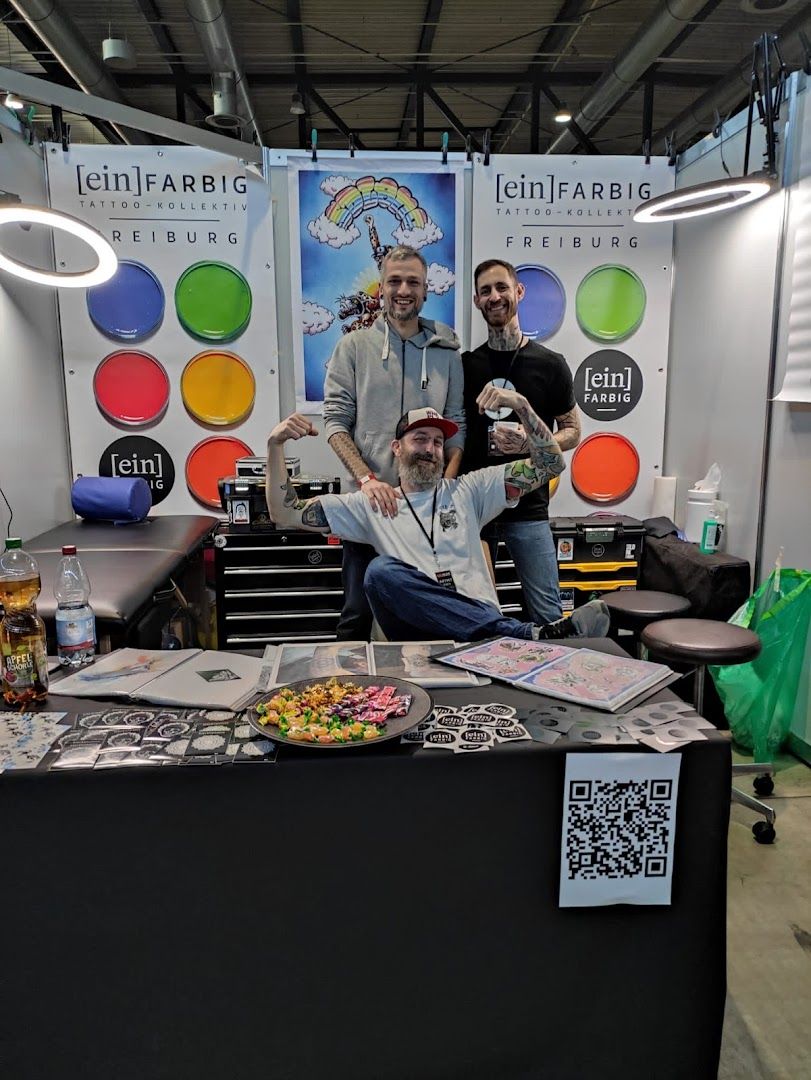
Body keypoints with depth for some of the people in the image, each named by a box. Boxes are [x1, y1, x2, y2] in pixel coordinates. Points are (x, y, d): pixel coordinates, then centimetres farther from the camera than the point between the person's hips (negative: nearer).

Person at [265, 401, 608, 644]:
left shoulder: (468, 490, 18)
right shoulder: (371, 506, 17)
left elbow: (550, 464, 14)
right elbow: (286, 514, 15)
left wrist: (521, 405, 1)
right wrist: (276, 446, 3)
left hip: (484, 627, -2)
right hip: (420, 635, 3)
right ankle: (531, 634, -34)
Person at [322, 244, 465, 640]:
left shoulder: (445, 351, 8)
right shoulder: (354, 347, 2)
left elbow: (457, 425, 7)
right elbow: (336, 421, -4)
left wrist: (447, 482, -7)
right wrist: (367, 479, -16)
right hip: (369, 497, -2)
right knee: (358, 612, 7)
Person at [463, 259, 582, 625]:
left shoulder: (550, 365, 1)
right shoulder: (464, 366, 7)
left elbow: (572, 432, 6)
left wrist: (530, 442, -14)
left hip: (528, 509, -2)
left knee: (548, 615, -2)